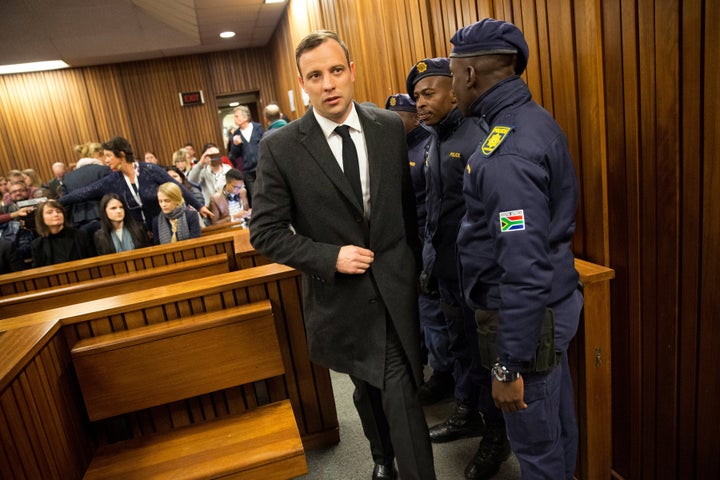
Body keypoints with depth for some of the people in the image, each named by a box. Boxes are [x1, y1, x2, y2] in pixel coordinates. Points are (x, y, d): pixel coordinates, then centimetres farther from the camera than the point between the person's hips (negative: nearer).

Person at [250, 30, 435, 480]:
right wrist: (330, 257, -19)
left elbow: (408, 203, 7)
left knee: (401, 396, -1)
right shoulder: (280, 147, -11)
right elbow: (265, 231, -9)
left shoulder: (391, 127, -3)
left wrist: (413, 264, 9)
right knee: (368, 389, 22)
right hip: (341, 295, 0)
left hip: (396, 289, 1)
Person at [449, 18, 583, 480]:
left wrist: (507, 367, -20)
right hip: (554, 300, 9)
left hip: (526, 315, -9)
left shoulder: (506, 154, -26)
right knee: (557, 423, 26)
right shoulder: (535, 118, 6)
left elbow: (524, 268, -28)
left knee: (537, 442, 11)